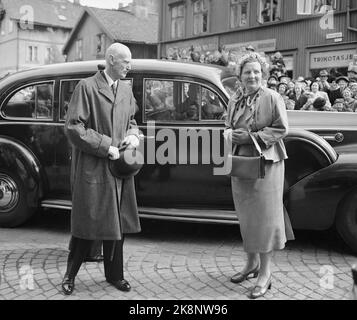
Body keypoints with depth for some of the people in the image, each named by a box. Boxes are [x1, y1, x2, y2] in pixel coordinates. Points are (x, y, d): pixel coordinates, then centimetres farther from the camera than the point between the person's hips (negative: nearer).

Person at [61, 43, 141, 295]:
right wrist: (106, 148, -17)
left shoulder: (126, 89, 11)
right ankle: (70, 274, 23)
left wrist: (133, 135, 0)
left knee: (118, 225, 13)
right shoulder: (87, 87, -9)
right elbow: (73, 128, -14)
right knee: (87, 225, 4)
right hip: (92, 169, -6)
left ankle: (114, 274, 28)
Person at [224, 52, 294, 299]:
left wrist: (251, 136, -18)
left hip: (266, 163, -6)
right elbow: (228, 128, 17)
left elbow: (282, 129, -10)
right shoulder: (235, 101, 9)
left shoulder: (272, 98, -7)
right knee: (246, 215, 13)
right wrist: (232, 135, -7)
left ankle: (265, 272, 8)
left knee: (265, 215, -2)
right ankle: (252, 262, 30)